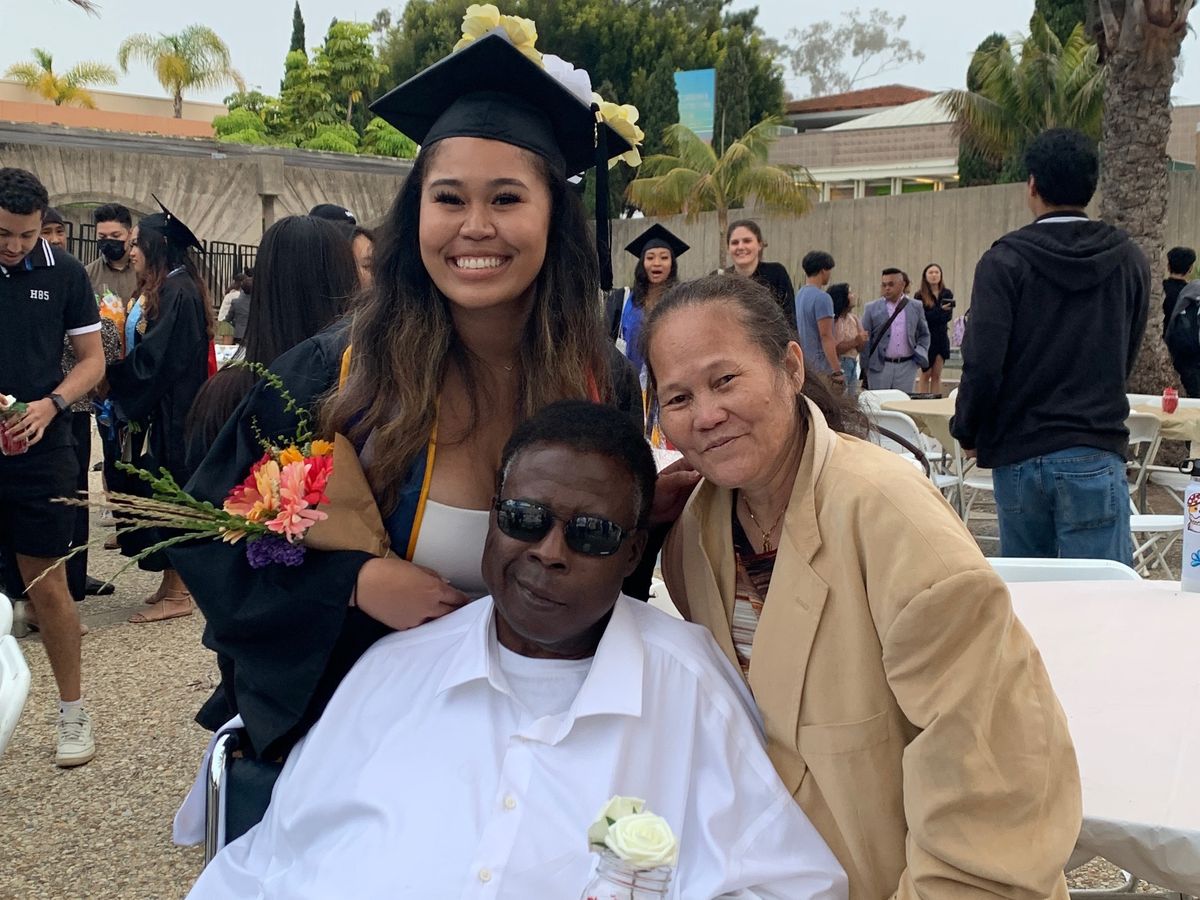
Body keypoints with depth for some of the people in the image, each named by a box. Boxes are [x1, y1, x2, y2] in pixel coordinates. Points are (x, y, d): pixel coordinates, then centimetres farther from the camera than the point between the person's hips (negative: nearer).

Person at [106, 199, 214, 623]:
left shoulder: (176, 291, -17)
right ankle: (173, 583, 21)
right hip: (158, 410, 10)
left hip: (171, 414, -10)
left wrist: (111, 379, -10)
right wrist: (116, 378, 4)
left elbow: (153, 357, -21)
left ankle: (177, 593, 4)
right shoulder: (161, 289, 13)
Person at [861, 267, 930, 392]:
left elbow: (924, 335, 17)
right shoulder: (872, 308, 3)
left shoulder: (915, 307, 7)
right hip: (879, 367, -1)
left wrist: (921, 355, 1)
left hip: (907, 366, 1)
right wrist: (864, 367, 1)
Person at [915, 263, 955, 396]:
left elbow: (948, 316, -4)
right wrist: (940, 310, -22)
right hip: (926, 337, -3)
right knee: (926, 374, 1)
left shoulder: (947, 294, 4)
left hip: (941, 337, 3)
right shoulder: (920, 295, -4)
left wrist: (932, 316, -19)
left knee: (937, 375, 3)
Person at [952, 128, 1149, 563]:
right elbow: (1126, 358, 13)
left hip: (1018, 455, 0)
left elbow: (983, 364, -12)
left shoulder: (1005, 261, -6)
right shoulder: (1130, 260, 5)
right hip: (1096, 455, 0)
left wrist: (967, 431, 4)